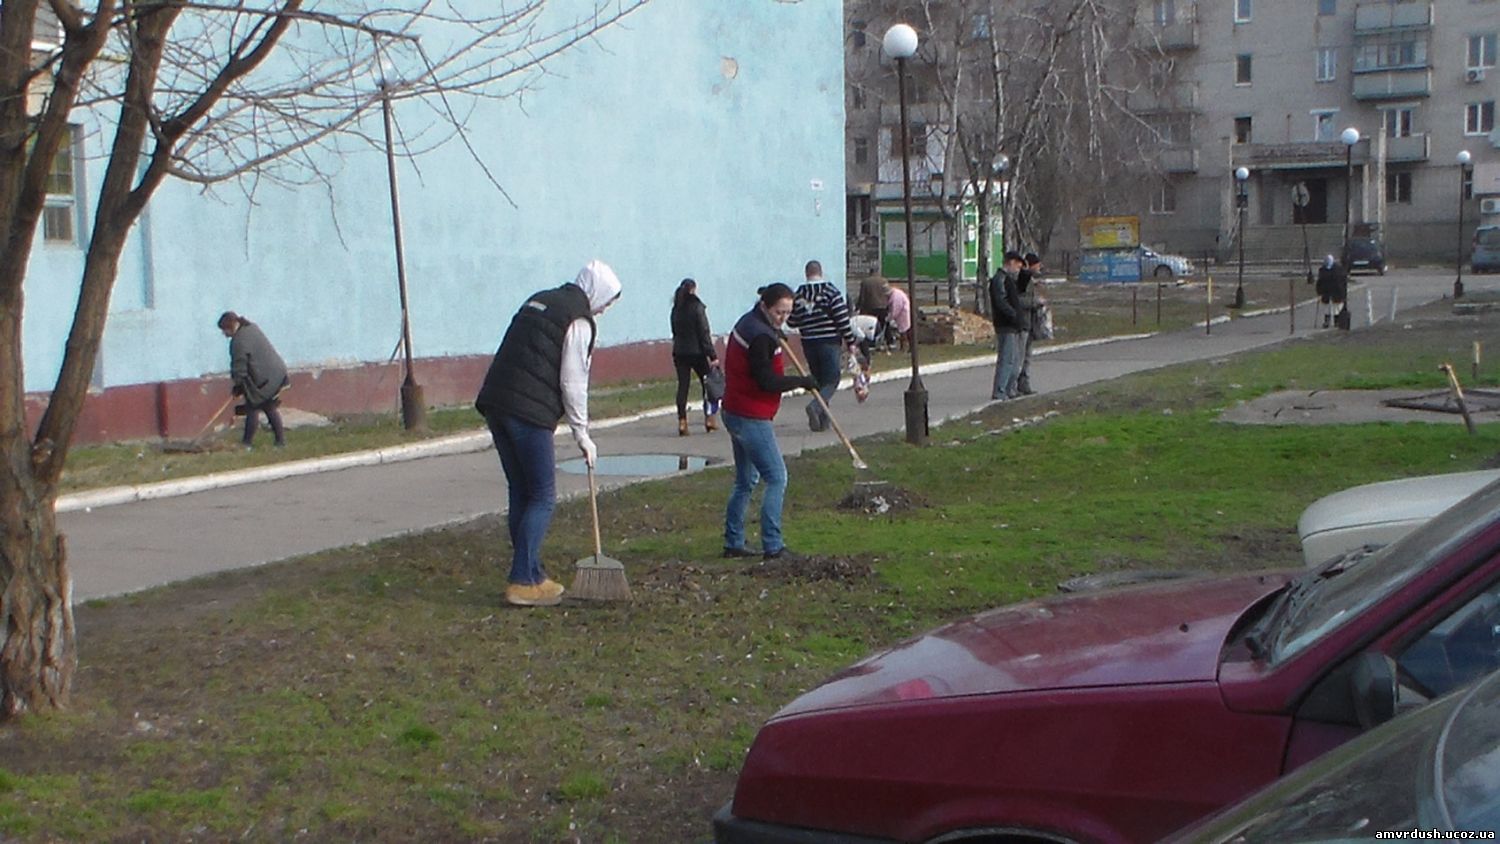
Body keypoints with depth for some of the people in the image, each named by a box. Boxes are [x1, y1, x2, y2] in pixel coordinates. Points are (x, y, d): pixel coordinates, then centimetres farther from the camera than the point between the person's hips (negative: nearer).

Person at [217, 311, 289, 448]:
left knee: (253, 409, 3)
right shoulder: (252, 327, 10)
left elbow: (239, 368, -15)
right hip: (276, 374, 9)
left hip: (262, 380, -9)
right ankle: (280, 440, 18)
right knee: (271, 408, 16)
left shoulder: (239, 341, -19)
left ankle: (247, 442, 10)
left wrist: (237, 385, 0)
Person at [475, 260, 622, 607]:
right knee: (543, 497, -1)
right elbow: (573, 383, -7)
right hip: (528, 412, -8)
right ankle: (523, 582, -4)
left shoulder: (538, 301, 21)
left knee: (521, 493, 14)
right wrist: (582, 435, 2)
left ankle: (532, 575, 20)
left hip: (494, 402, 8)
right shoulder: (579, 321, -5)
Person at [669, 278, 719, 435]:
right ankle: (709, 418, 8)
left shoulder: (676, 309, 6)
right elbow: (704, 333, -12)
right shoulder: (697, 307, -10)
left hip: (679, 352, 5)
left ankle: (682, 421, -3)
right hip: (696, 352, -5)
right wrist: (712, 355, -11)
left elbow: (675, 332, 10)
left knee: (682, 385, 4)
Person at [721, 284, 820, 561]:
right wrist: (802, 381, -14)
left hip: (736, 414, 11)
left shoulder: (748, 324, 10)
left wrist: (775, 337, 16)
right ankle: (772, 546, -7)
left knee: (746, 481, 17)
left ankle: (733, 543, 22)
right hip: (751, 418, -11)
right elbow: (768, 381, -24)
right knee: (777, 478, -7)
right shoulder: (760, 336, -21)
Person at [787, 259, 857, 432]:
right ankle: (815, 406, -25)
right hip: (829, 342, -4)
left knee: (818, 380, 13)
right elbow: (842, 319, -9)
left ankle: (822, 420, 11)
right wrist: (850, 342, -3)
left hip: (808, 343, 4)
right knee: (832, 380, 0)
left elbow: (792, 322, 6)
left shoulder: (798, 295, 2)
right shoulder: (831, 291, -7)